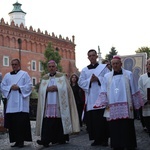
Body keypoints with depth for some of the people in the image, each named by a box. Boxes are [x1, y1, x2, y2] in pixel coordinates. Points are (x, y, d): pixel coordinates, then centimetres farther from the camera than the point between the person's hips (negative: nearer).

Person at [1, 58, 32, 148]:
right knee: (12, 122, 2)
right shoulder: (7, 75, 16)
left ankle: (21, 140, -1)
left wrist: (19, 87, -14)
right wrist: (10, 87, -7)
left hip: (21, 102, -4)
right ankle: (16, 140, 9)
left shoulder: (24, 74, 5)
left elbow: (29, 86, -3)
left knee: (21, 121, -7)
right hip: (11, 102, 4)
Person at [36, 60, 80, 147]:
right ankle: (46, 140, -11)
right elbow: (41, 90, 6)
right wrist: (48, 89, -12)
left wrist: (56, 88, -13)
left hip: (60, 104, -2)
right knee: (47, 122, -8)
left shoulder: (62, 76, 8)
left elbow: (65, 87, -4)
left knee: (60, 121, -2)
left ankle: (61, 139, 10)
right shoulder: (44, 78, 16)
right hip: (48, 104, 2)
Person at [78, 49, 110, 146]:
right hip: (90, 99, 2)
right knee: (92, 119, 1)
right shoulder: (84, 70, 14)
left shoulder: (103, 67, 8)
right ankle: (96, 139, 10)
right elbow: (80, 82, 6)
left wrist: (98, 79, -13)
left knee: (103, 119, -4)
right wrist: (90, 80, -10)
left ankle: (104, 139, 5)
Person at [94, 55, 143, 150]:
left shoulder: (128, 74, 6)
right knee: (115, 128, 1)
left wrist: (135, 104, 4)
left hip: (125, 107, -1)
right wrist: (104, 103, -6)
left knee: (127, 128, -2)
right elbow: (104, 92, 6)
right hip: (112, 108, 2)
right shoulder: (107, 76, 10)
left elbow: (134, 91, 6)